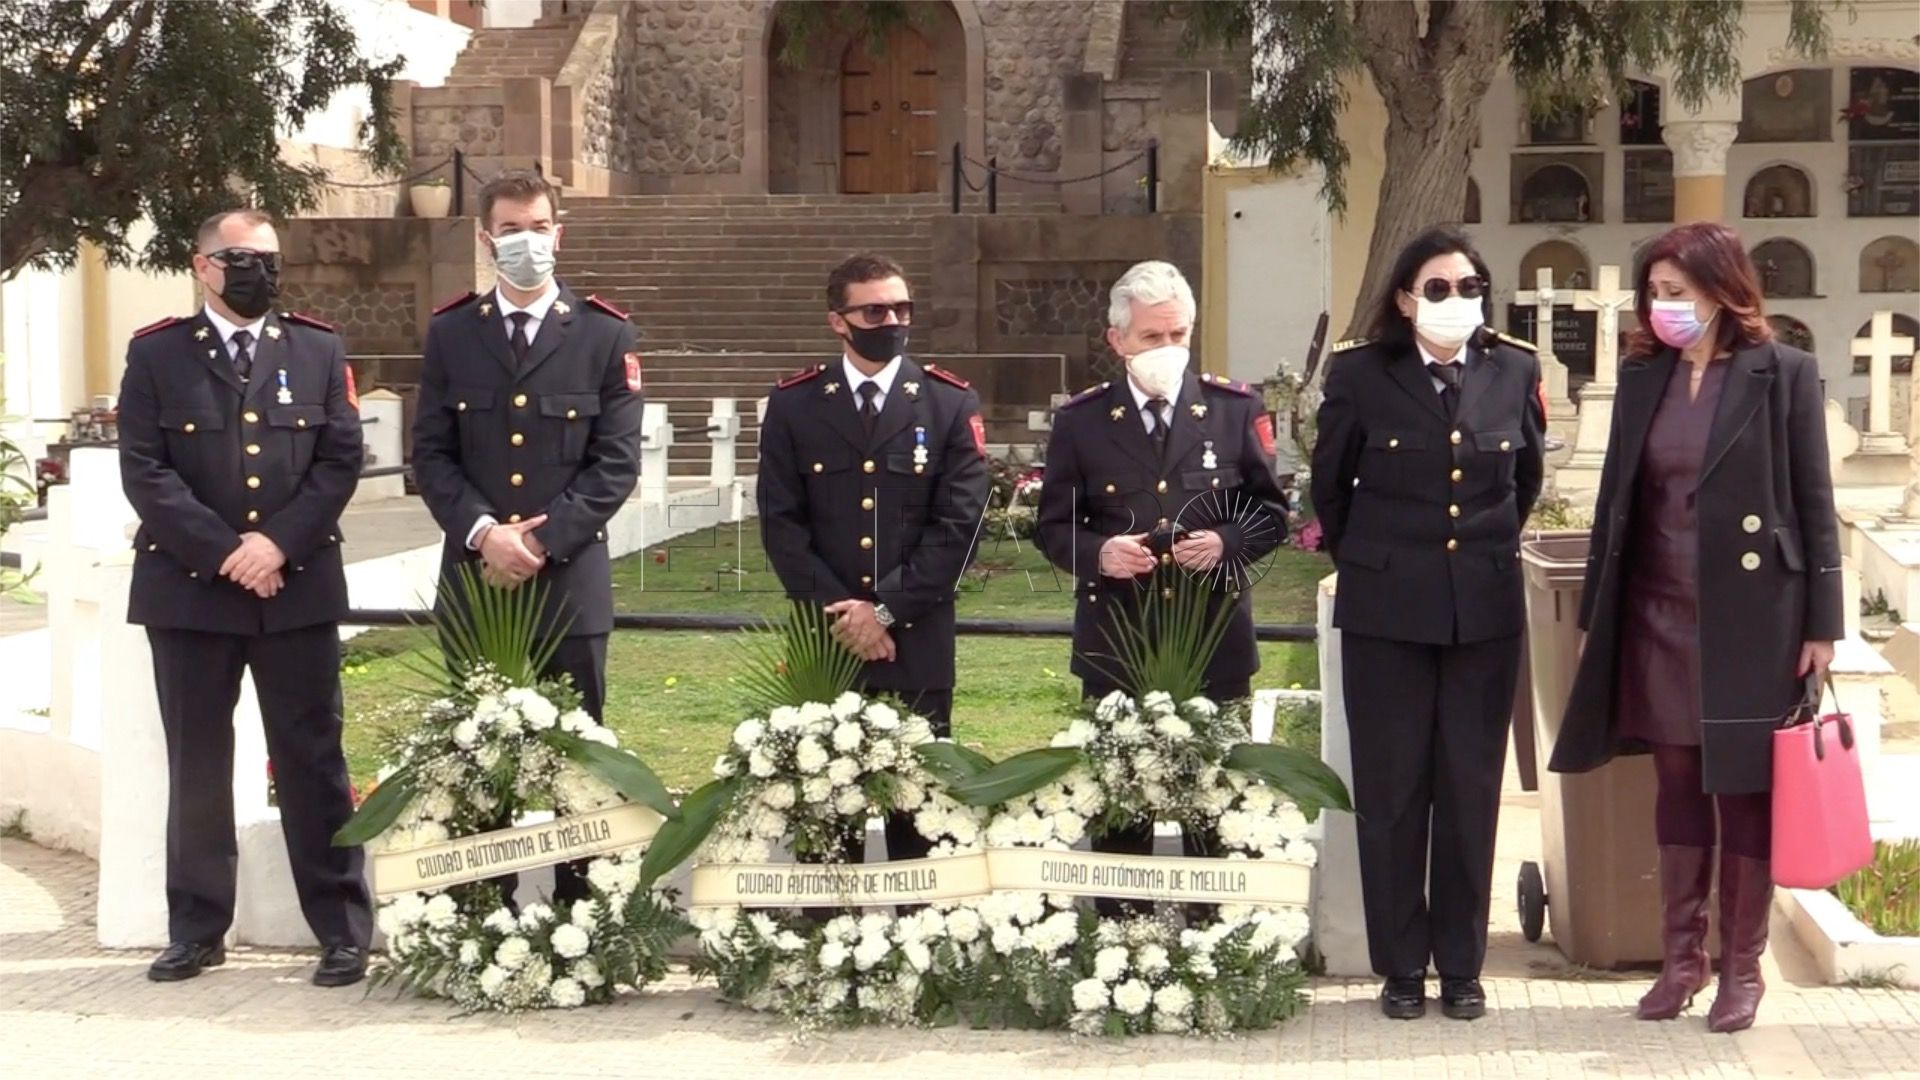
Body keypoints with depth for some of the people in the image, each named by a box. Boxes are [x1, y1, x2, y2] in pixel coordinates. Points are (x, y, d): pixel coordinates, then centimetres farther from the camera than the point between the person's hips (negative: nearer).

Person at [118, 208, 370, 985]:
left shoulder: (318, 351, 9)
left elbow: (342, 459, 2)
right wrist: (224, 553, -12)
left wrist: (279, 542, -12)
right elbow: (144, 472, -4)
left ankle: (342, 931, 6)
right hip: (189, 590, 0)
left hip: (298, 587, 0)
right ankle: (197, 931, 16)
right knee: (197, 768, 7)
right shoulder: (156, 355, 4)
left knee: (313, 763, 2)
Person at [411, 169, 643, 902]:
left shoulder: (605, 336, 3)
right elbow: (431, 455, 4)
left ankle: (581, 907, 10)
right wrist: (483, 532, -11)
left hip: (570, 580, -1)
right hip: (474, 575, 2)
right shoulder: (450, 334, 8)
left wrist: (543, 541, -11)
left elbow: (616, 462, -2)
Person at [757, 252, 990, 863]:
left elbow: (959, 524, -3)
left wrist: (887, 609, -10)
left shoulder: (951, 405, 4)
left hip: (918, 644, 0)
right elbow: (781, 523, 1)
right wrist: (836, 610, -9)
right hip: (821, 641, 1)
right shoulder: (793, 405, 6)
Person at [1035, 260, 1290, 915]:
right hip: (1115, 642, 0)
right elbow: (1053, 527, 5)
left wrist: (1227, 543, -13)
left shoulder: (1235, 410, 2)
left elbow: (1271, 512, 7)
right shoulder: (1081, 421, 1)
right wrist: (1097, 553, -16)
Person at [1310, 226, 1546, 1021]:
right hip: (1387, 611, -1)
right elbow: (1331, 485, 9)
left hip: (1486, 609, 2)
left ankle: (1462, 965, 15)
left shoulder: (1515, 372, 2)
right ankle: (1401, 966, 13)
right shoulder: (1360, 375, -3)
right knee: (1390, 791, 3)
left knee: (1471, 790, 6)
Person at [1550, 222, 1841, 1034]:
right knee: (1678, 785, 10)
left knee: (1745, 788, 4)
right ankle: (1681, 955, 20)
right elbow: (1617, 497, 10)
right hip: (1659, 615, 4)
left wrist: (1821, 623, -7)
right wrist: (1596, 610, 9)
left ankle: (1742, 966, 14)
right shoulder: (1642, 375, 7)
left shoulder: (1782, 374, -5)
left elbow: (1814, 502, -5)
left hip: (1749, 616, -4)